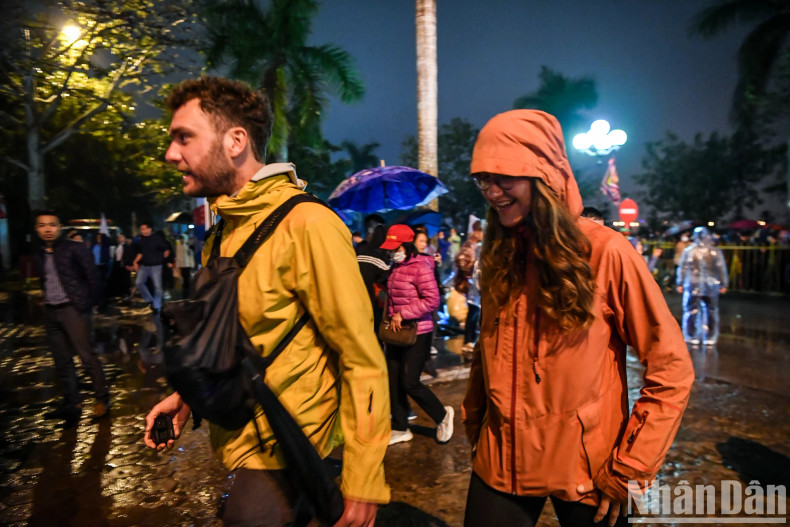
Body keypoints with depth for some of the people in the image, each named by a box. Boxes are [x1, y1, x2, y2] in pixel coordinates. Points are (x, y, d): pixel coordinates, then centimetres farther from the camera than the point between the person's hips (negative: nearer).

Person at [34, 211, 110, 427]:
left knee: (87, 356, -5)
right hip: (51, 312, 7)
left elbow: (92, 276, -8)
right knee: (61, 360, 12)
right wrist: (47, 302, 4)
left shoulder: (75, 248, -7)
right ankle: (71, 403, 23)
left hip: (73, 310, -6)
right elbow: (44, 282, 14)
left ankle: (102, 400, 5)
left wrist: (88, 304, -7)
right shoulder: (39, 255, 10)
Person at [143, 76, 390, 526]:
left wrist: (364, 482, -18)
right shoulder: (226, 231, 6)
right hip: (239, 436, 8)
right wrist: (188, 393, 4)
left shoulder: (306, 225, -22)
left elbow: (363, 361, -21)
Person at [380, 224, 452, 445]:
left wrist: (402, 314, -20)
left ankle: (442, 414, 20)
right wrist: (391, 317, 7)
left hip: (417, 333, -8)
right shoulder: (395, 267, 9)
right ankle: (400, 429, 25)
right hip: (398, 333, 8)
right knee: (394, 381, 9)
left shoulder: (421, 267, -15)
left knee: (409, 382, -6)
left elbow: (432, 300, -21)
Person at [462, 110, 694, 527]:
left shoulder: (606, 253, -15)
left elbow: (671, 369, -11)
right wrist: (473, 425, 4)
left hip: (585, 471, -3)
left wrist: (630, 470, -11)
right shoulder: (498, 257, 0)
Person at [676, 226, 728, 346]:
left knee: (692, 311, 4)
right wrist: (724, 284, 11)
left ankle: (692, 337, 5)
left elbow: (682, 268, 0)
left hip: (692, 285, -1)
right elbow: (721, 269, 2)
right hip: (711, 286, 1)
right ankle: (710, 338, 14)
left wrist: (680, 283, 7)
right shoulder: (715, 252, -1)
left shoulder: (688, 251, -2)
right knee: (711, 311, 11)